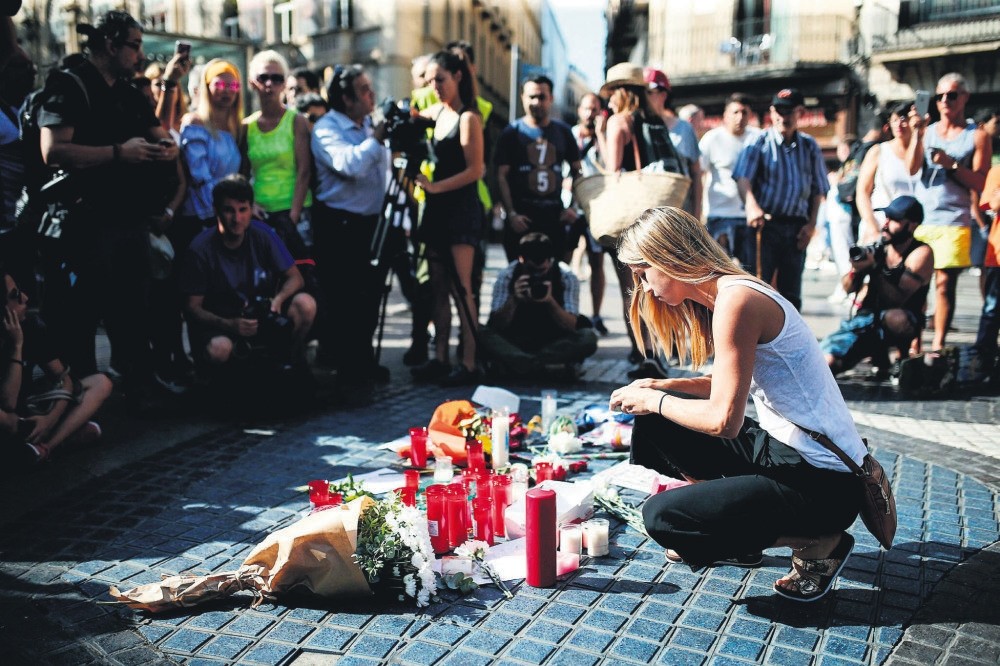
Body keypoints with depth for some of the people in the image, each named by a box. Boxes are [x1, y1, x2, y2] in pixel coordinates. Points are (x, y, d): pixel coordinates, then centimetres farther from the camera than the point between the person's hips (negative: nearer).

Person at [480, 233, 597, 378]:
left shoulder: (567, 277, -11)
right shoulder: (506, 276, -11)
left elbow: (571, 327, -15)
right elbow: (497, 325, -13)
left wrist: (550, 301, -32)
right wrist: (513, 300, -30)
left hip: (554, 342, 0)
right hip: (515, 341, 0)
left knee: (588, 337, -29)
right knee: (482, 334, -27)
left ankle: (515, 362, -25)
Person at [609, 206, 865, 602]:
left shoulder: (736, 300, -22)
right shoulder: (727, 293, 8)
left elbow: (723, 419, -25)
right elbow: (733, 385, 16)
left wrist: (653, 401, -9)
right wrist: (658, 388, 7)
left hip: (823, 482, -9)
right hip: (782, 448, 9)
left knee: (661, 517, -14)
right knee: (654, 423, 8)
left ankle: (818, 543, 0)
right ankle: (727, 526, 18)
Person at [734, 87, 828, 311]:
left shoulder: (810, 146, 10)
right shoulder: (759, 142, -1)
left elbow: (818, 190, 14)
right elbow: (743, 177, -16)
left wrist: (811, 224, 3)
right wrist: (751, 205, -35)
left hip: (796, 227, 3)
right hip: (765, 223, -3)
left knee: (791, 291, 8)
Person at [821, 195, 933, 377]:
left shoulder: (921, 253, -9)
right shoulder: (877, 246, 4)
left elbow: (897, 299, -20)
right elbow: (848, 288, 5)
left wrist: (875, 269, -26)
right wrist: (856, 270, -15)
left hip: (900, 320, -4)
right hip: (866, 317, 4)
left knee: (896, 319, -41)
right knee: (826, 362, -17)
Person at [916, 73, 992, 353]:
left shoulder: (977, 136, 5)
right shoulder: (927, 131, 13)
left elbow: (980, 183, -1)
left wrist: (952, 165, -13)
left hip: (954, 222, -2)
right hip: (920, 219, 2)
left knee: (945, 283, -3)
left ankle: (938, 346, 1)